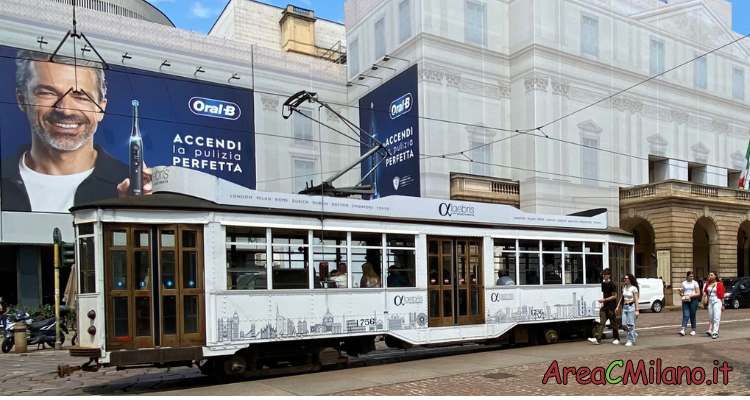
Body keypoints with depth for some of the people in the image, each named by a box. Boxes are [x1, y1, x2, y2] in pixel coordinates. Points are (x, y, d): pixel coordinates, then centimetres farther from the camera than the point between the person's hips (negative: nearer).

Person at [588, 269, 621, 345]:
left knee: (613, 323, 5)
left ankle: (616, 339, 20)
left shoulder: (612, 285, -12)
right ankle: (597, 338, -9)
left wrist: (604, 300, -19)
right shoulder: (603, 283, 12)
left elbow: (614, 296, -13)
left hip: (611, 306, -7)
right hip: (605, 306, 7)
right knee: (601, 322, -2)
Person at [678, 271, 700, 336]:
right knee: (685, 315, -8)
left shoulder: (695, 283, 3)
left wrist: (691, 296, -16)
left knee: (692, 316, 2)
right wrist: (683, 295, -8)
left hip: (693, 300, -1)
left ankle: (693, 330, 13)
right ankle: (683, 329, -18)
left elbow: (698, 293, -2)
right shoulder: (684, 283, 11)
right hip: (685, 301, 1)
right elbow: (681, 293, 14)